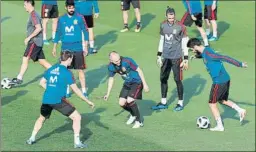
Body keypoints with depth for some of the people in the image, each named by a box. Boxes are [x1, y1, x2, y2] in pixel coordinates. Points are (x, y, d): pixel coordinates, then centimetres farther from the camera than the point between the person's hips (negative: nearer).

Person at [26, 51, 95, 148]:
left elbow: (42, 83, 21)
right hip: (58, 101, -6)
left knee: (42, 118, 30)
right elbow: (76, 90, -5)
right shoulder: (67, 72, -6)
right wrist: (88, 101, 3)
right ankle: (77, 142, 1)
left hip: (46, 100, 6)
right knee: (77, 117, 4)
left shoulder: (51, 69, 11)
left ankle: (32, 139, 29)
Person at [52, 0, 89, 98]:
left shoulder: (79, 18, -2)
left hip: (78, 48, -3)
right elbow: (58, 33, 14)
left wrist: (85, 47, -4)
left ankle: (84, 91, 0)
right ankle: (67, 91, 17)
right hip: (65, 48, 3)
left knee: (80, 70, -4)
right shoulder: (61, 19, 5)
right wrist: (54, 47, 13)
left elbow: (85, 32, 0)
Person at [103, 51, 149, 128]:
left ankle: (139, 121, -5)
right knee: (121, 103, 0)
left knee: (130, 100, -22)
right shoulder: (111, 67, -10)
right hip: (127, 83, 6)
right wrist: (108, 94, 10)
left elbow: (139, 70, -18)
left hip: (137, 82, -6)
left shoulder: (127, 61, -28)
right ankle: (133, 114, 31)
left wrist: (145, 84, -17)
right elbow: (111, 79, 7)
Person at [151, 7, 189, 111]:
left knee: (178, 80, 1)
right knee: (163, 79, 9)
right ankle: (163, 103, 20)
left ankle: (180, 103, 13)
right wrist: (159, 56, 14)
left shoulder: (180, 27, -11)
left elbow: (184, 43, -7)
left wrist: (186, 59, -7)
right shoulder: (163, 25, 3)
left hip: (176, 57, -5)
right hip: (165, 57, 5)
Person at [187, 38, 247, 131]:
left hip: (219, 82, -10)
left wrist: (240, 64, -19)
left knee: (212, 104, 4)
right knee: (223, 100, 25)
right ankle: (240, 110, 11)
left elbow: (224, 58, -21)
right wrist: (196, 56, 40)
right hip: (226, 79, 10)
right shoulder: (206, 50, 8)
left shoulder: (207, 54, -20)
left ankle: (220, 126, 10)